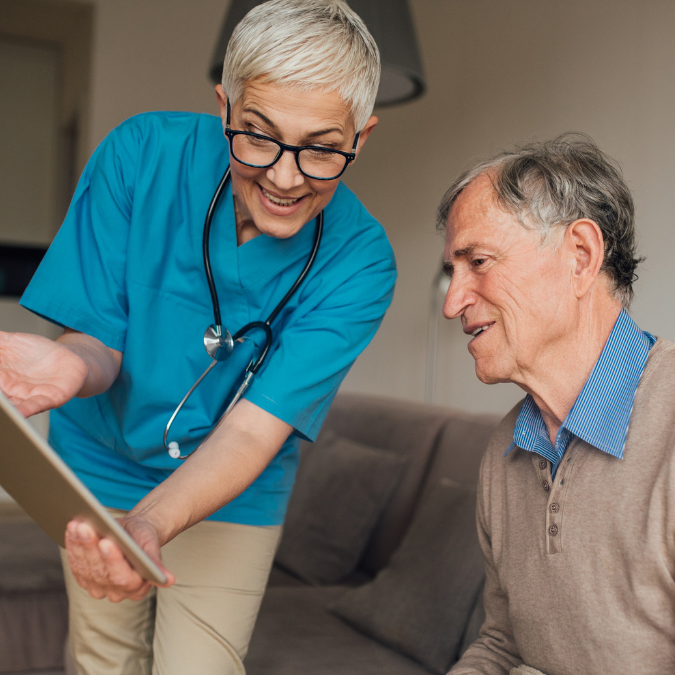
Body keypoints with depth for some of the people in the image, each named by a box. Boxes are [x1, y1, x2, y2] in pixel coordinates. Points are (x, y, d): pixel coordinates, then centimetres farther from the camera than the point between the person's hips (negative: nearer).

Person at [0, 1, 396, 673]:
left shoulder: (358, 264, -25)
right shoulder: (140, 154, -23)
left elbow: (253, 429, -28)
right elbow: (96, 339, -17)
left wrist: (149, 525, -47)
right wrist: (72, 365, -43)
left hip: (230, 491, -1)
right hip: (98, 466, 2)